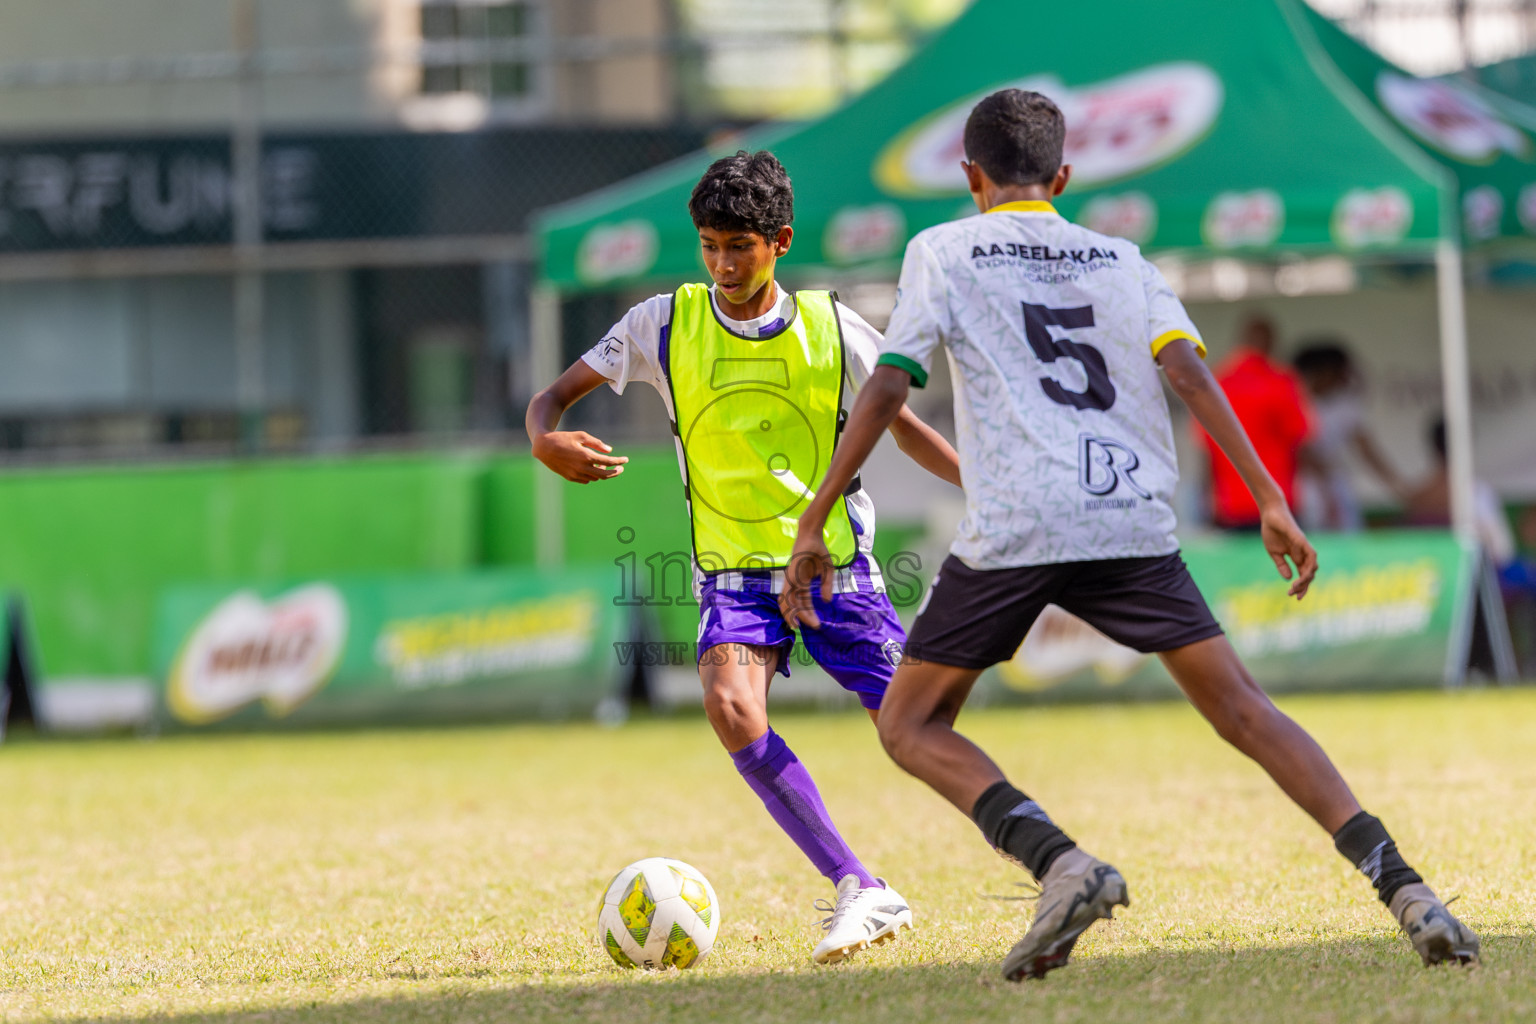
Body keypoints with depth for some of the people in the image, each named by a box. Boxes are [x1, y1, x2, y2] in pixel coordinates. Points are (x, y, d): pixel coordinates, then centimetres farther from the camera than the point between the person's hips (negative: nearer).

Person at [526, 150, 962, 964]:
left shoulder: (833, 329, -4)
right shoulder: (664, 325, -4)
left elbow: (905, 427, 8)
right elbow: (555, 396, 1)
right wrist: (548, 440, -23)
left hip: (835, 564, 0)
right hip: (733, 574, 0)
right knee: (731, 707, -27)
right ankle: (861, 890, -22)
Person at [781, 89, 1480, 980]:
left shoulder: (943, 253, 12)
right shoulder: (1121, 261, 20)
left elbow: (887, 389, 2)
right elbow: (1188, 372, 5)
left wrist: (814, 524, 4)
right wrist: (1270, 500, 1)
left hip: (1013, 531, -3)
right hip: (1135, 526, 3)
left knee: (912, 726, 9)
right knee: (1242, 708, 7)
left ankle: (1061, 866, -14)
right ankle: (1400, 885, -8)